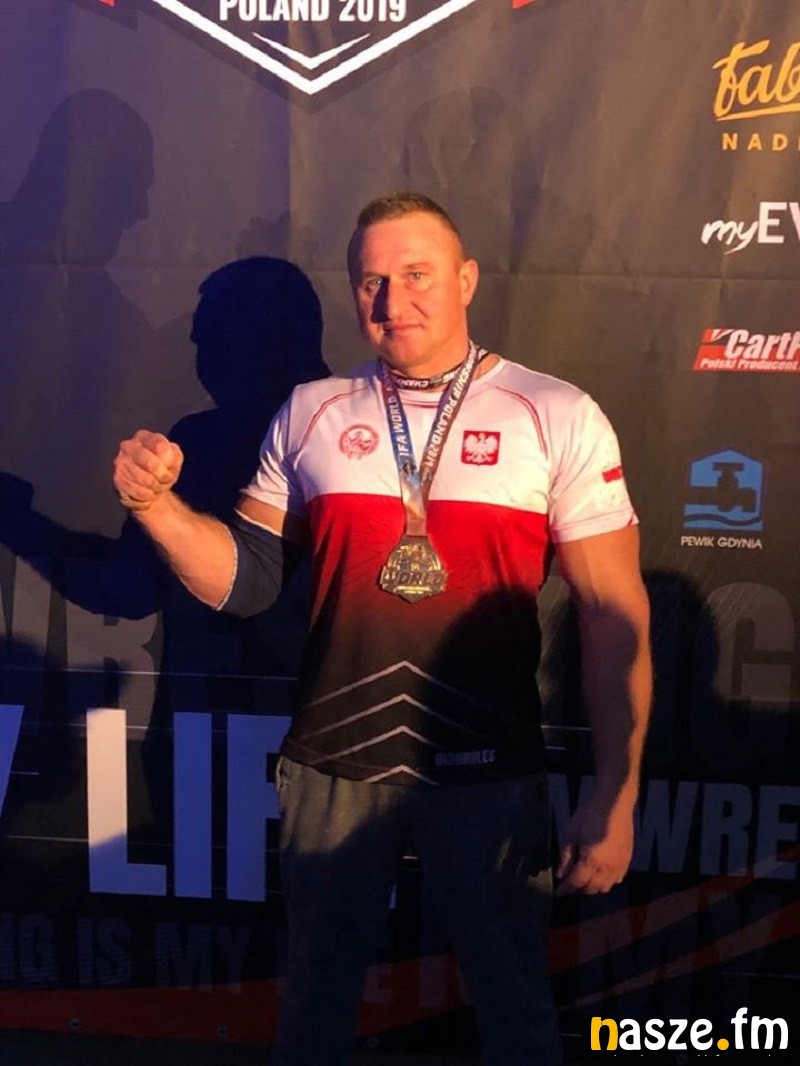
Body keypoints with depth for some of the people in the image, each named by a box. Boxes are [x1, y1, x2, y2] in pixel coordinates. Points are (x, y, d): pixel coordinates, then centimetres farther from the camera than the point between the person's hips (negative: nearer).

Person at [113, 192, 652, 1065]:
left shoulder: (558, 418, -6)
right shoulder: (311, 415, 3)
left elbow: (613, 616, -7)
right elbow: (246, 581, 4)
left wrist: (615, 795, -9)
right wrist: (158, 504, -13)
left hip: (488, 773, -2)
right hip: (332, 766, 3)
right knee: (316, 996, 21)